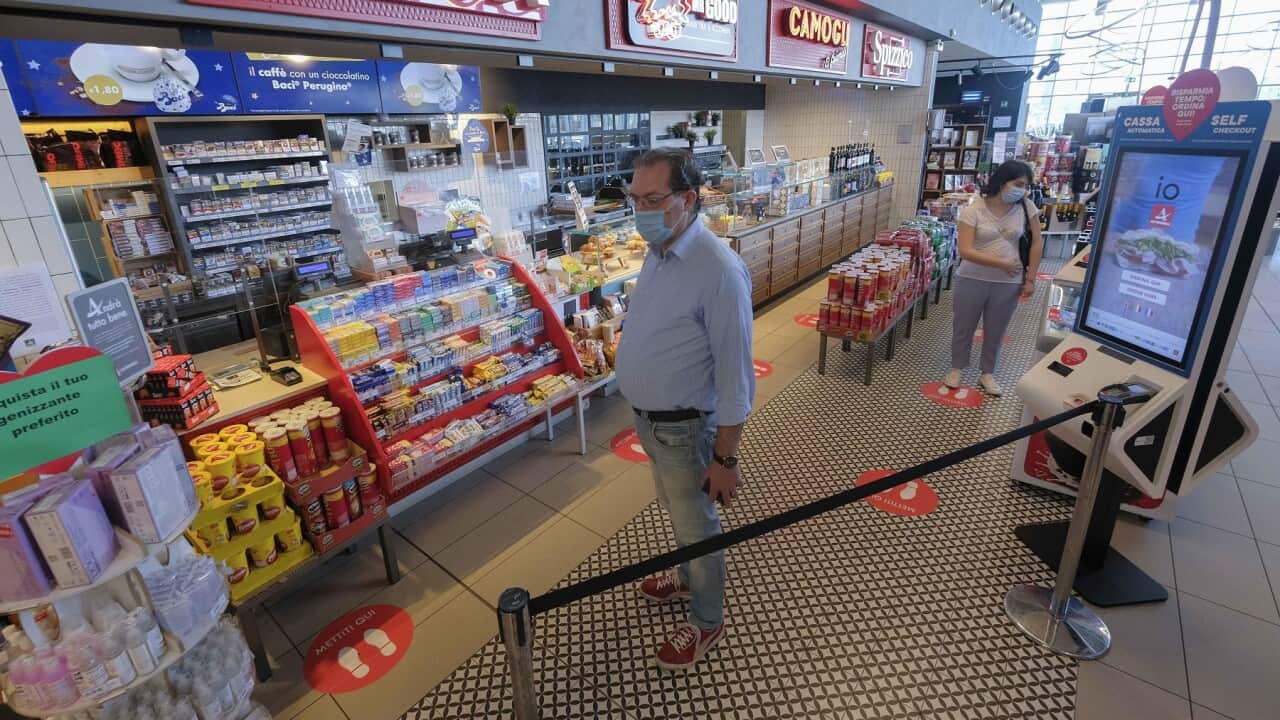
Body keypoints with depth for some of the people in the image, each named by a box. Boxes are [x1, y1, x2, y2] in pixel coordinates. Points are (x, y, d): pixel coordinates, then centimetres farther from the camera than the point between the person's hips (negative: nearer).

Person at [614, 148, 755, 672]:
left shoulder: (718, 270, -26)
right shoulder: (658, 253, 1)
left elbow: (735, 376, -23)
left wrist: (725, 458, -19)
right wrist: (643, 414, 18)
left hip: (684, 428, -8)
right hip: (648, 418, 8)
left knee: (696, 525, 13)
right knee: (676, 512, 28)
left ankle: (706, 622, 37)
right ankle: (690, 579, 54)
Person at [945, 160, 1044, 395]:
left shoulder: (1026, 207, -3)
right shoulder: (972, 211, -12)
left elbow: (1037, 242, 4)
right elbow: (965, 251, -19)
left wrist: (1030, 279, 1)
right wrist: (1002, 263, -19)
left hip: (1008, 283, 2)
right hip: (972, 280, -2)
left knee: (995, 331, 13)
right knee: (963, 327, 12)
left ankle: (987, 373, 31)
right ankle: (957, 369, 32)